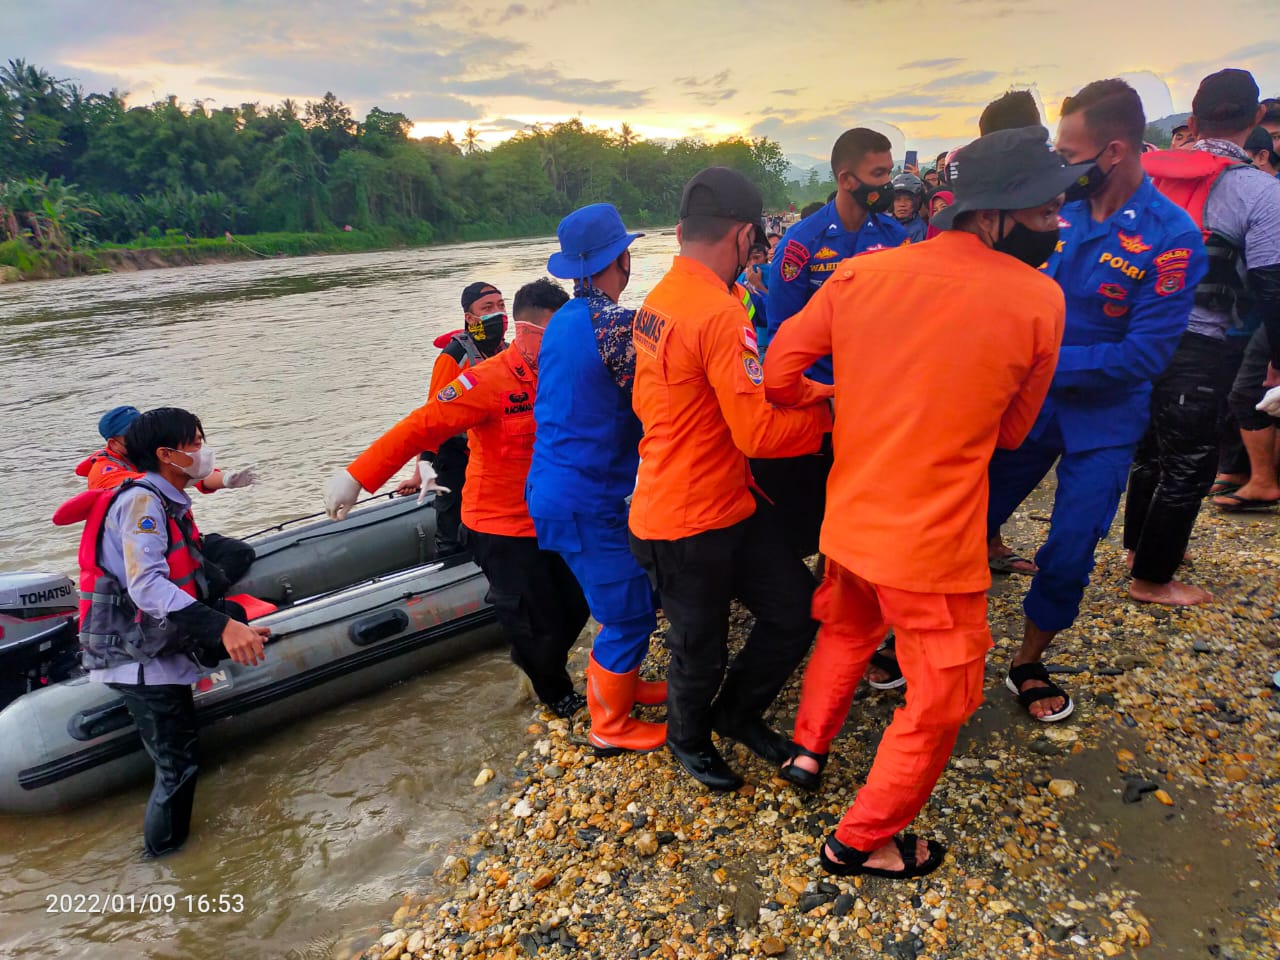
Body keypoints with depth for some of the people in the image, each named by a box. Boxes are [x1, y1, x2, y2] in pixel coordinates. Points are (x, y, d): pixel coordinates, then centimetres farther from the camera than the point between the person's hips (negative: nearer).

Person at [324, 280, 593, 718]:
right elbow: (420, 427, -26)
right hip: (501, 528, -6)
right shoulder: (489, 381, -22)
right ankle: (557, 697, 36)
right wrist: (357, 476, -30)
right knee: (538, 625, 6)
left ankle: (538, 664, 47)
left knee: (575, 606, 16)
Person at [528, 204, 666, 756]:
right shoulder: (618, 324, -20)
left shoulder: (563, 321, 9)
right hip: (585, 500, -9)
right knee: (629, 612, 5)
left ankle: (617, 684, 40)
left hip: (556, 487, 9)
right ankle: (610, 727, 22)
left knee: (638, 591, 23)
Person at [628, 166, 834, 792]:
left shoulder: (658, 301, 5)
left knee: (796, 610, 16)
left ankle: (737, 713, 38)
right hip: (690, 527, -9)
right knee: (702, 654, 15)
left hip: (728, 504, 9)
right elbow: (759, 432, -27)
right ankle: (688, 740, 44)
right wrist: (827, 411, -9)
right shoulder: (721, 315, -24)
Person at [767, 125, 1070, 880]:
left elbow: (780, 372, -1)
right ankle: (864, 840, 28)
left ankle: (809, 749, 46)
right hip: (934, 542, -5)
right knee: (942, 698, 15)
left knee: (847, 631, 33)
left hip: (849, 519, 5)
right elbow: (1011, 432, 0)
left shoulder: (861, 272, -4)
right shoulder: (1039, 300, -12)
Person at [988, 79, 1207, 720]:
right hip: (1024, 401, 3)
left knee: (1069, 554, 6)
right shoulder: (1058, 209, -5)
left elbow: (1145, 354, -20)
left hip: (1101, 421, -3)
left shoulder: (1169, 236, -15)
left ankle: (1028, 665, 30)